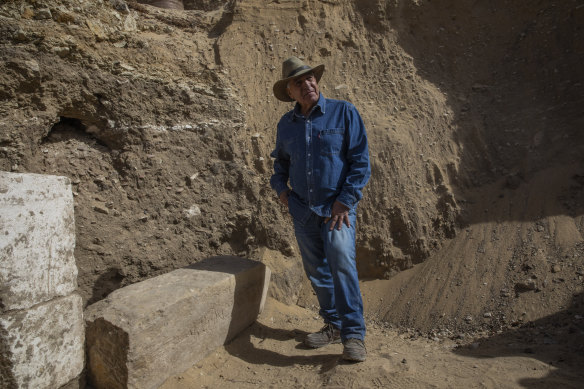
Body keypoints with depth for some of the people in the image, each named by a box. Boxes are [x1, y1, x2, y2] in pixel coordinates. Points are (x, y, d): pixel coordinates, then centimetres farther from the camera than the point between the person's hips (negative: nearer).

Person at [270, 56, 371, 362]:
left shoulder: (344, 113, -3)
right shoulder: (286, 124, 10)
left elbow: (361, 161, -6)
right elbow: (281, 160, 27)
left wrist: (345, 200, -14)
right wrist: (280, 186, 8)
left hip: (337, 207, -4)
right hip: (302, 210, 5)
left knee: (341, 263, -19)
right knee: (316, 271, 10)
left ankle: (354, 334, -7)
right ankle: (334, 325, 26)